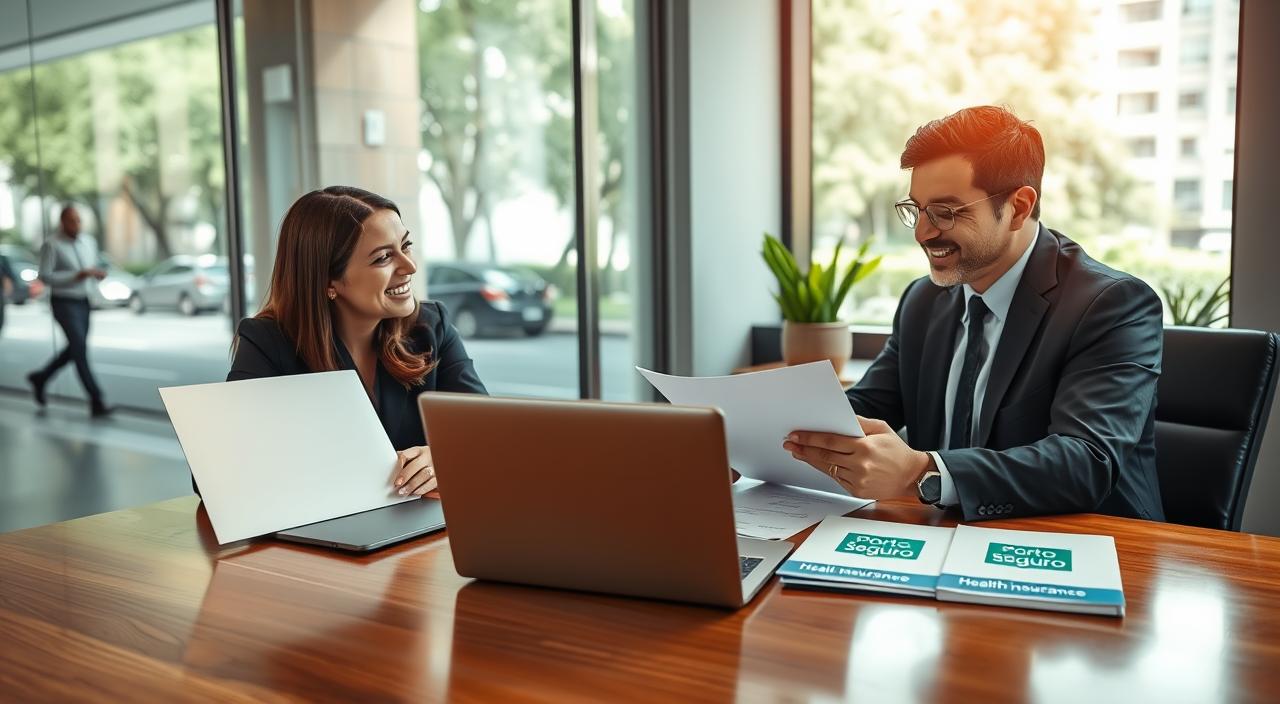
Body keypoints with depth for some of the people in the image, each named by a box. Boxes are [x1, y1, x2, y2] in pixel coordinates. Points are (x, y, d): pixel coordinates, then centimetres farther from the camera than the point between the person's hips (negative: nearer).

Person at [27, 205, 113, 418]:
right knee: (81, 351, -14)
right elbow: (45, 277, -18)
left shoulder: (89, 242, 5)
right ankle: (96, 402, -14)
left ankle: (40, 378, 41)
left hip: (83, 303, 7)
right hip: (63, 304, -7)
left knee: (75, 350, 16)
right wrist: (77, 275, -26)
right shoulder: (51, 245, -14)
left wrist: (99, 274, -11)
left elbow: (93, 271, 15)